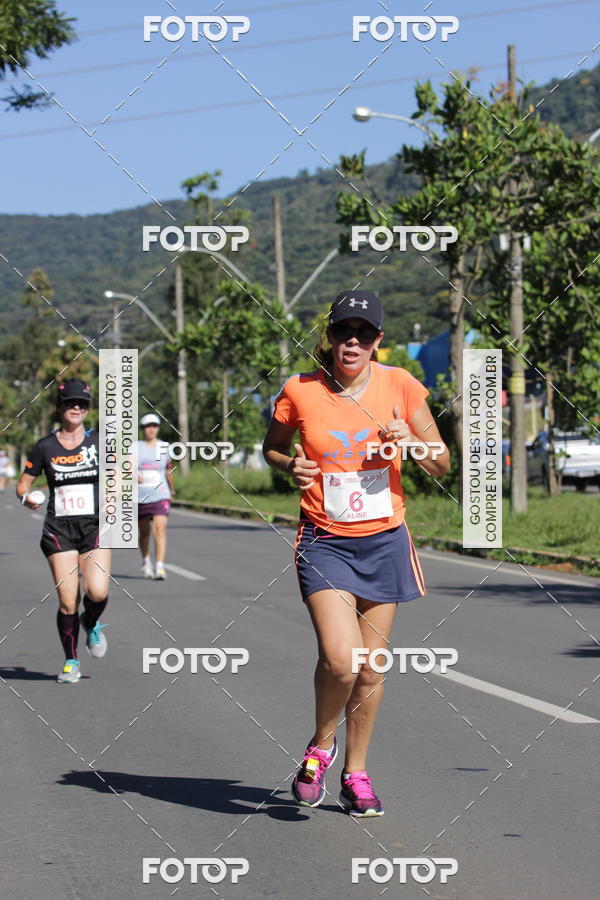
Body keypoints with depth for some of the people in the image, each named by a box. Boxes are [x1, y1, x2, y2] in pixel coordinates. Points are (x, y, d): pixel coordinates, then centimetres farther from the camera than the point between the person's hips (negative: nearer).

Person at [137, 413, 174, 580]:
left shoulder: (164, 447, 7)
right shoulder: (135, 447, 1)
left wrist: (172, 489, 32)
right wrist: (133, 474, -31)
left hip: (160, 496, 0)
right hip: (140, 497, 0)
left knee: (160, 529, -17)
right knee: (144, 533, 12)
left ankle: (160, 568, -22)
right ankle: (146, 561, 37)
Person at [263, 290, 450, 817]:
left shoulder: (400, 385, -2)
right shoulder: (300, 392, -6)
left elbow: (442, 465, 5)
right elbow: (272, 448, 12)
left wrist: (411, 443, -15)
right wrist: (291, 466, -10)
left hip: (384, 540, 2)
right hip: (325, 542, -2)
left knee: (371, 668, 7)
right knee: (340, 659, -20)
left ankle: (356, 773, 27)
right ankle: (320, 747, 9)